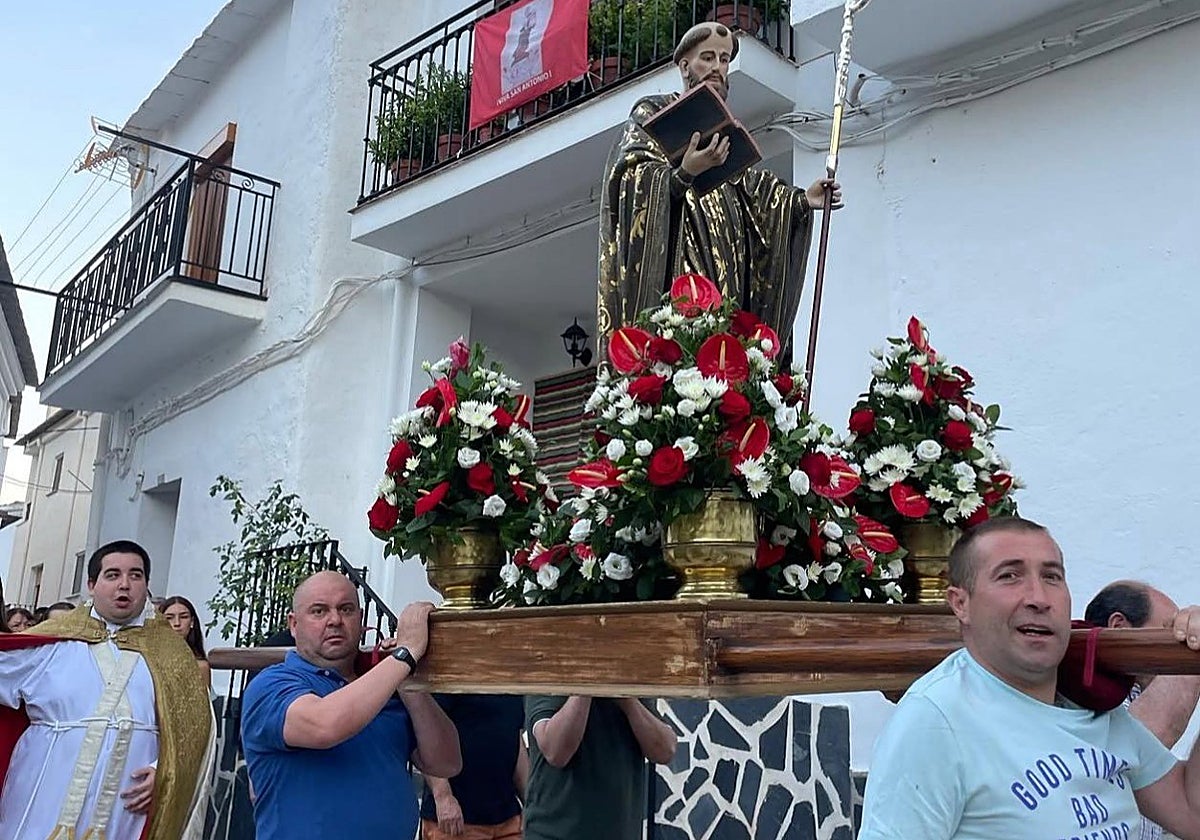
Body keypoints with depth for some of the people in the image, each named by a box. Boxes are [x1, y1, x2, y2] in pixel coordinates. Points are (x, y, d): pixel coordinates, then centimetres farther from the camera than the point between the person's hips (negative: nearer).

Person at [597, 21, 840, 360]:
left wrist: (802, 199, 9)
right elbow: (634, 180, -8)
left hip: (726, 267, 6)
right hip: (674, 265, -6)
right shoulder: (653, 113, 9)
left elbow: (753, 194, 22)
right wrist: (683, 175, -26)